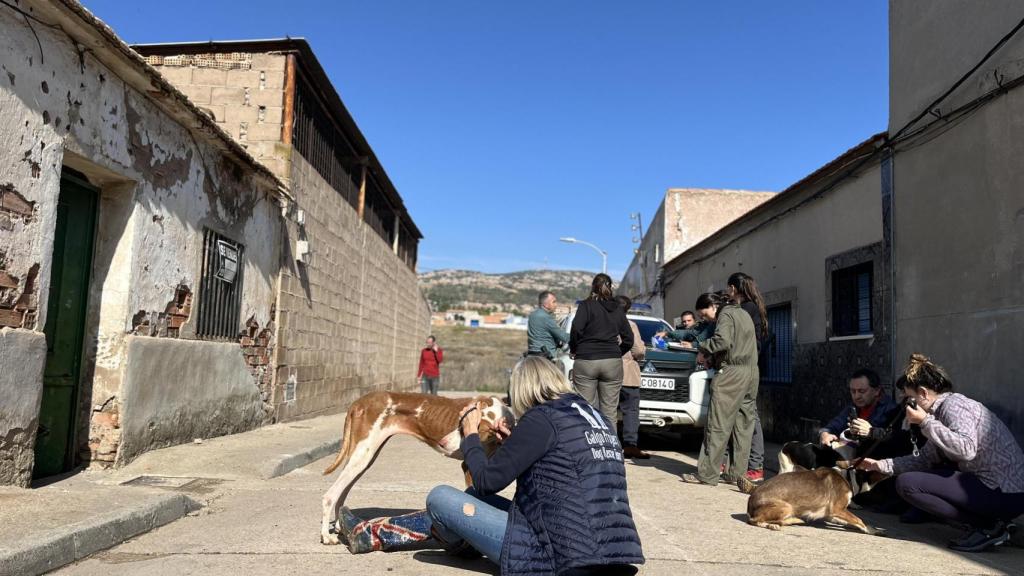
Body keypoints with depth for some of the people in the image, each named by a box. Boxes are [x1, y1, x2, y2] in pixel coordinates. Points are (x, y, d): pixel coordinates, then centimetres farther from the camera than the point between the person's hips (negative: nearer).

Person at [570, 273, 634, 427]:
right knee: (610, 413, 4)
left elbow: (576, 329, -10)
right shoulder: (618, 309, 14)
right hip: (613, 362, 3)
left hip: (586, 361, -3)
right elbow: (628, 339, 13)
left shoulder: (586, 305, 1)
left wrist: (573, 349, 5)